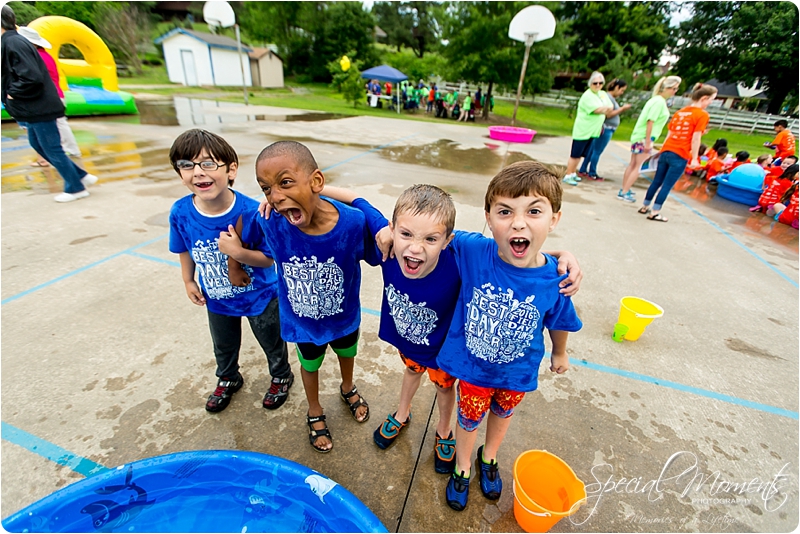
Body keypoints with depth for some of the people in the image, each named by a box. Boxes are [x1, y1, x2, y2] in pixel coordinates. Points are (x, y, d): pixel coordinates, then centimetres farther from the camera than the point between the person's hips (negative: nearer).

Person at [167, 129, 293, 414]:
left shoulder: (251, 212, -30)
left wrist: (238, 252, -39)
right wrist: (189, 282, 11)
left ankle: (281, 377, 51)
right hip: (216, 298, 4)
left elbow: (268, 258, -23)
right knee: (223, 345, 29)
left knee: (272, 342, 20)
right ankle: (228, 379, 61)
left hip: (260, 295, -4)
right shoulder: (180, 213, -18)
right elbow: (185, 250, 1)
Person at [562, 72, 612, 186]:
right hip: (582, 131, -8)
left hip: (592, 131, 8)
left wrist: (602, 109, -8)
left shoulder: (603, 94, 13)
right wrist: (606, 108, -2)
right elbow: (598, 110, -20)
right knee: (575, 155, -4)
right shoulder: (587, 96, -13)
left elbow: (610, 108, 10)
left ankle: (573, 173, 22)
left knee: (580, 154, 13)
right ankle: (568, 176, 2)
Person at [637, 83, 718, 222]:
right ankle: (655, 213, 0)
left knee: (657, 181, 13)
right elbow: (695, 138, -11)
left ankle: (644, 206, 20)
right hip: (680, 155, -6)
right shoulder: (702, 115, -7)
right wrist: (694, 158, -6)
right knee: (667, 185, -2)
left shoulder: (679, 112, 13)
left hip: (666, 151, 6)